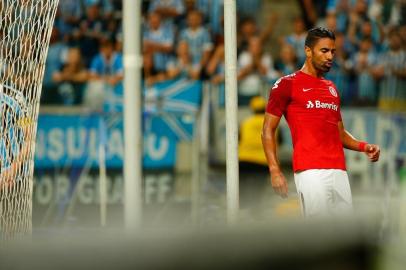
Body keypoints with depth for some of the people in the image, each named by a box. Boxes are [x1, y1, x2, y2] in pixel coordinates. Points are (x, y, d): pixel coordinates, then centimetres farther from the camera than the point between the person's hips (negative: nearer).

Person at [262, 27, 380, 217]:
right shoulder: (287, 84, 2)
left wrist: (363, 147, 8)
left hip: (339, 171, 7)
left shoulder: (332, 88, 22)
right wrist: (274, 171, -11)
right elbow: (268, 130, 0)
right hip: (310, 171, -7)